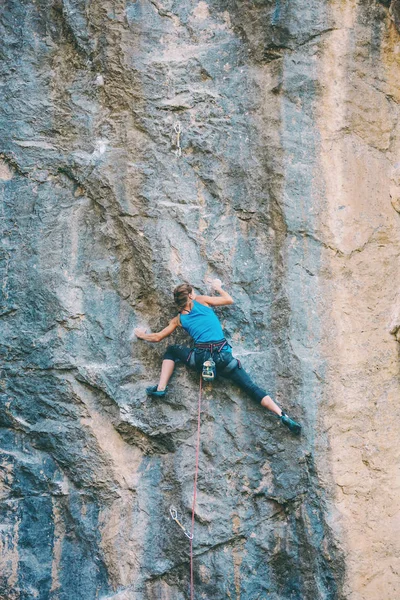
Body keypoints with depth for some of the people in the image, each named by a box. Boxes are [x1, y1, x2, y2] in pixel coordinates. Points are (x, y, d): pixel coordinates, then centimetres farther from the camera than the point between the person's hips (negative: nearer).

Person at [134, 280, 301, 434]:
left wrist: (142, 335, 45)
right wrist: (218, 287, 39)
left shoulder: (178, 319, 17)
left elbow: (157, 337, 25)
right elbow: (229, 300, 20)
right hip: (223, 357, -1)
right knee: (252, 388, 0)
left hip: (200, 358, 1)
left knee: (171, 351, 28)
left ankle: (161, 388, 10)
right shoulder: (201, 301, 12)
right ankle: (283, 416, -18)